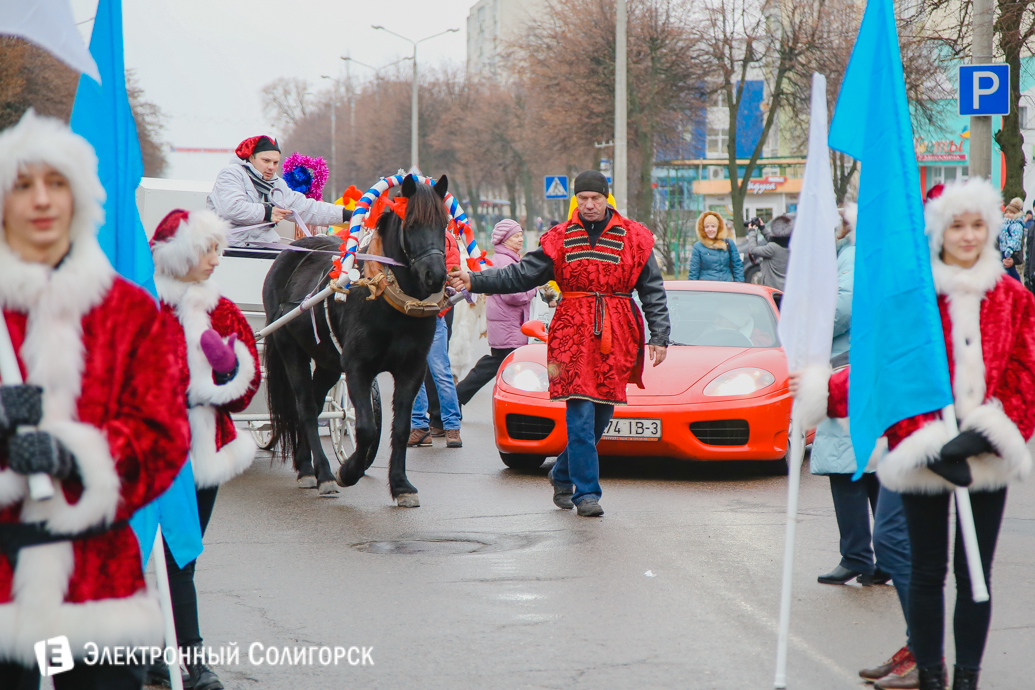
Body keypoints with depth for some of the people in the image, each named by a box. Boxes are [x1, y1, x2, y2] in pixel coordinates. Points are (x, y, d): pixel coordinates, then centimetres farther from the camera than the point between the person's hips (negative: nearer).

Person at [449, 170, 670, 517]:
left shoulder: (635, 238, 6)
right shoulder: (559, 240, 7)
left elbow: (653, 293, 8)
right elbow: (519, 275, 5)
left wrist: (659, 337, 1)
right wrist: (474, 281, -5)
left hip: (617, 338, 1)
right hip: (574, 333, -1)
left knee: (602, 413, 6)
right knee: (580, 415, -10)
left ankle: (563, 475, 28)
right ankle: (586, 492, -6)